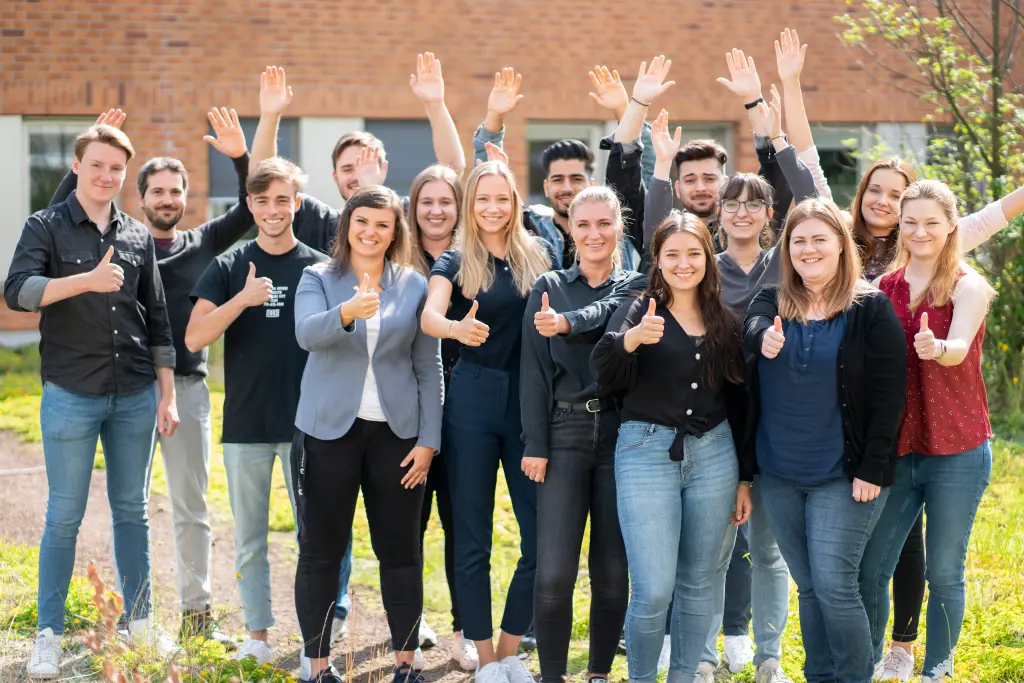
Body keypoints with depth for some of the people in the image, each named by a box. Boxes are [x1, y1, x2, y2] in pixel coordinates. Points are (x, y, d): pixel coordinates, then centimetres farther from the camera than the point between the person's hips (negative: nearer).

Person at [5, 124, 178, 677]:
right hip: (72, 396, -3)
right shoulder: (46, 227, -2)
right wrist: (88, 281, -31)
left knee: (132, 510, 11)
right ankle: (49, 635, 11)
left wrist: (167, 395, 9)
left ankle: (139, 622, 22)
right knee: (64, 516, 1)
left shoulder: (138, 236, 9)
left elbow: (157, 321, 13)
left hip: (135, 397, 4)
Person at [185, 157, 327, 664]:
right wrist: (242, 300, -21)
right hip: (244, 426, 1)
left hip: (306, 425, -1)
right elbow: (193, 338, -7)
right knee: (249, 540, 8)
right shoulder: (228, 269, 4)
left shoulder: (321, 269, 3)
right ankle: (257, 637, 18)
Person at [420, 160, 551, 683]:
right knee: (473, 538, 3)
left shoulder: (536, 255, 8)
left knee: (542, 538, -1)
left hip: (529, 402, 2)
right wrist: (457, 328, -41)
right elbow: (429, 316, -19)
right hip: (473, 403, -2)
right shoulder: (456, 261, 0)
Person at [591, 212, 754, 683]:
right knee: (653, 591, -7)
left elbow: (739, 403, 14)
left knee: (697, 583, 9)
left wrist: (745, 477, 12)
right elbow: (605, 375, -19)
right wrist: (630, 340, -39)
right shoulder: (639, 312, -1)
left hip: (714, 454, 4)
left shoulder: (725, 322, 9)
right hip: (647, 453, -3)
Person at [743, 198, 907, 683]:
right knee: (808, 587, 12)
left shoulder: (872, 309, -5)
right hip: (779, 477, 5)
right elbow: (752, 329, -16)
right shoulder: (771, 303, 7)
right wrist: (765, 339, -40)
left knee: (833, 584, -11)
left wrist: (872, 470, -13)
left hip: (845, 477, -5)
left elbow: (889, 396, -8)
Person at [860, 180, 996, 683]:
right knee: (870, 568, 3)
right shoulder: (885, 287, 6)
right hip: (898, 447, 4)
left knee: (944, 573, 3)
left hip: (957, 452, -3)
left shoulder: (967, 286, -7)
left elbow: (960, 347, -25)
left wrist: (936, 349, -48)